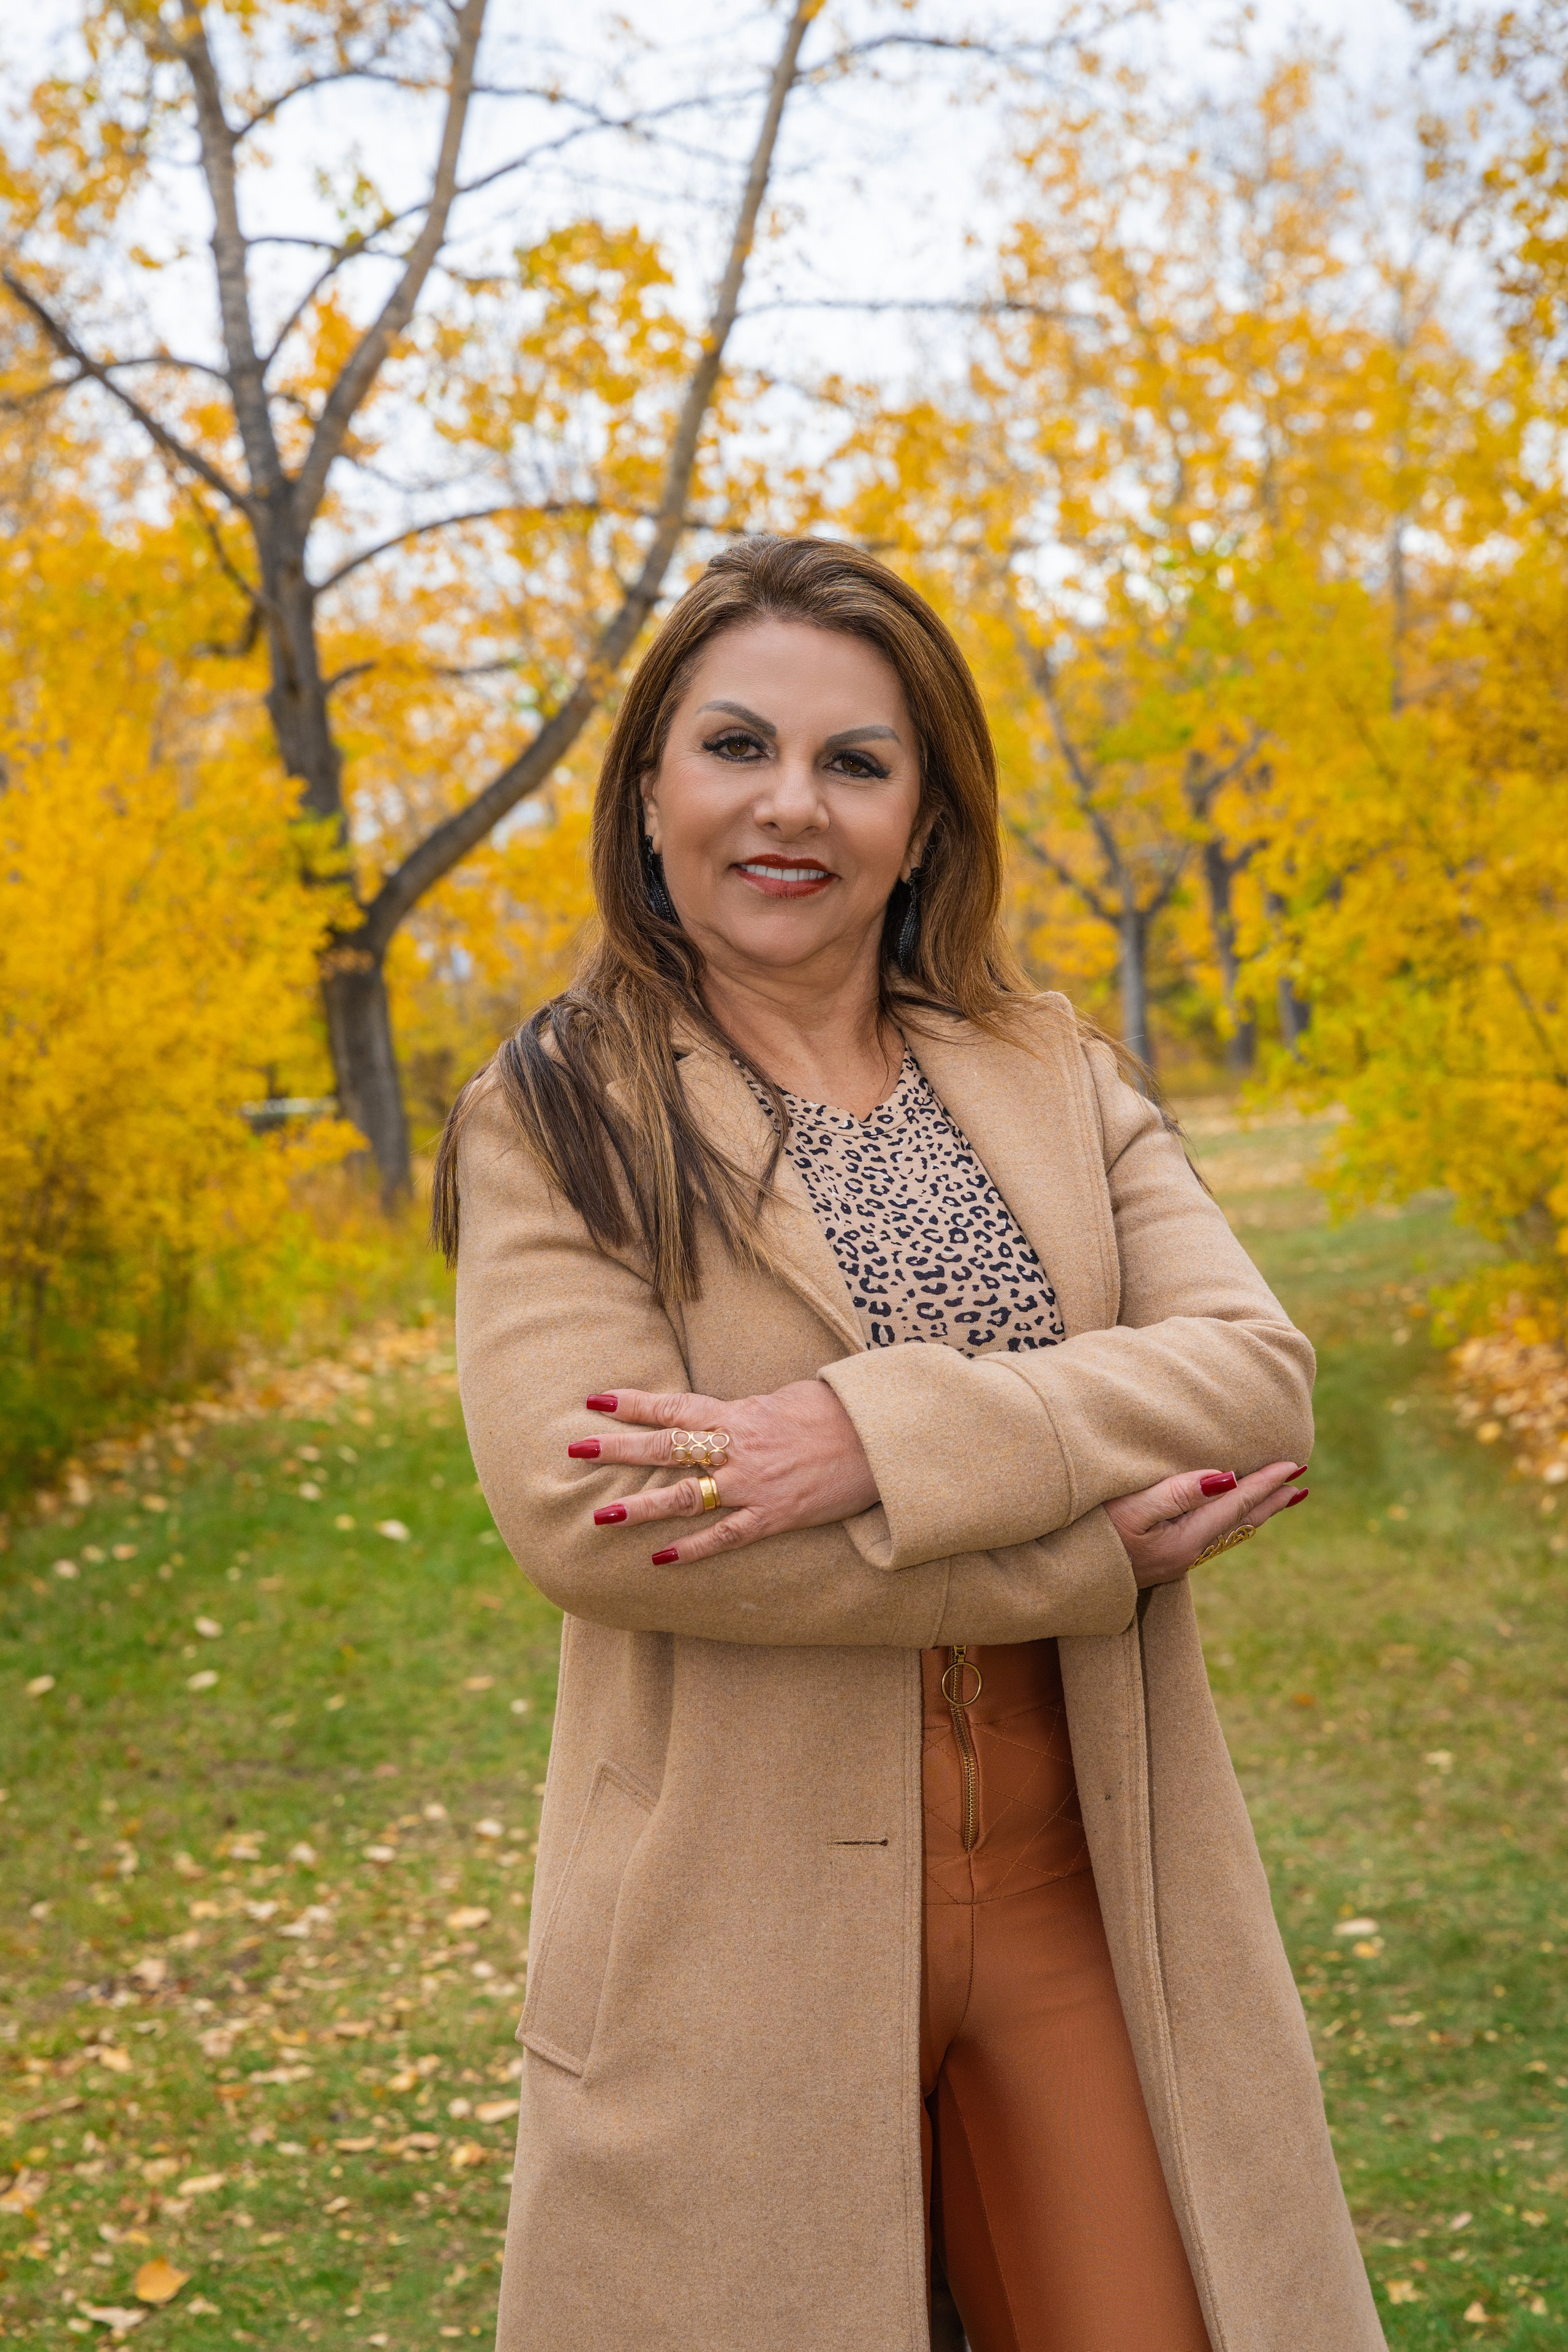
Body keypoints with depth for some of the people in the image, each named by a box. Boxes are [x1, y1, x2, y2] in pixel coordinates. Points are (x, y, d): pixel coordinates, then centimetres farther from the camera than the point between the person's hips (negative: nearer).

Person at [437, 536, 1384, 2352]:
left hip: (1087, 1890, 3)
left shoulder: (1053, 1078, 8)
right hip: (751, 1921, -3)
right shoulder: (559, 1117, -3)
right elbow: (574, 1507, -18)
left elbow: (1256, 1371, -6)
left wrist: (881, 1434, -22)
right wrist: (1091, 1539, -18)